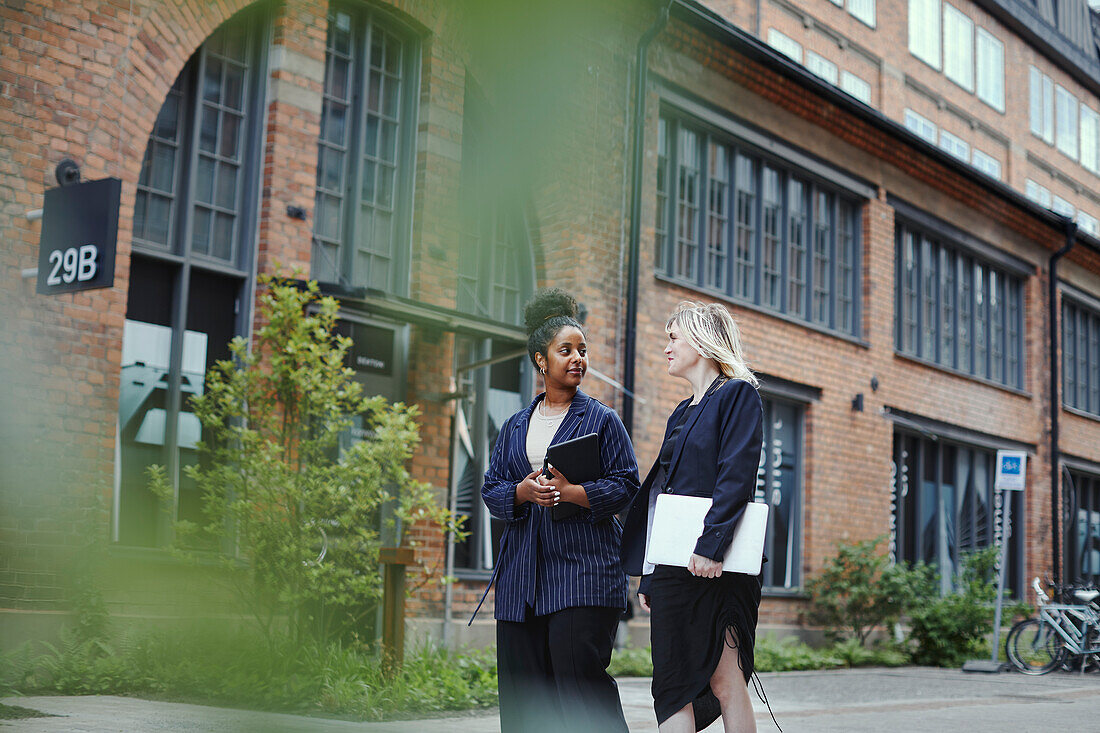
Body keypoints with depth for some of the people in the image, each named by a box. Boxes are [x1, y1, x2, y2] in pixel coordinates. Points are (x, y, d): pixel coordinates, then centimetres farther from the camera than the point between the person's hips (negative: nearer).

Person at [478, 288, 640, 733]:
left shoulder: (601, 420, 5)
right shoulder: (515, 426, 17)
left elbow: (625, 486, -2)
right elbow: (491, 488, 13)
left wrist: (570, 492, -16)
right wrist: (523, 491, -9)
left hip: (584, 568, -4)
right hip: (523, 574, 5)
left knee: (578, 677, -11)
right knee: (524, 688, 4)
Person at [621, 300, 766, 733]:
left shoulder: (737, 395, -2)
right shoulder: (683, 413, 23)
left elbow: (736, 477, -14)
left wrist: (710, 544, -24)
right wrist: (649, 578, 19)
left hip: (712, 566, -8)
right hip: (672, 568, 8)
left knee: (724, 682, -7)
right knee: (674, 687, 4)